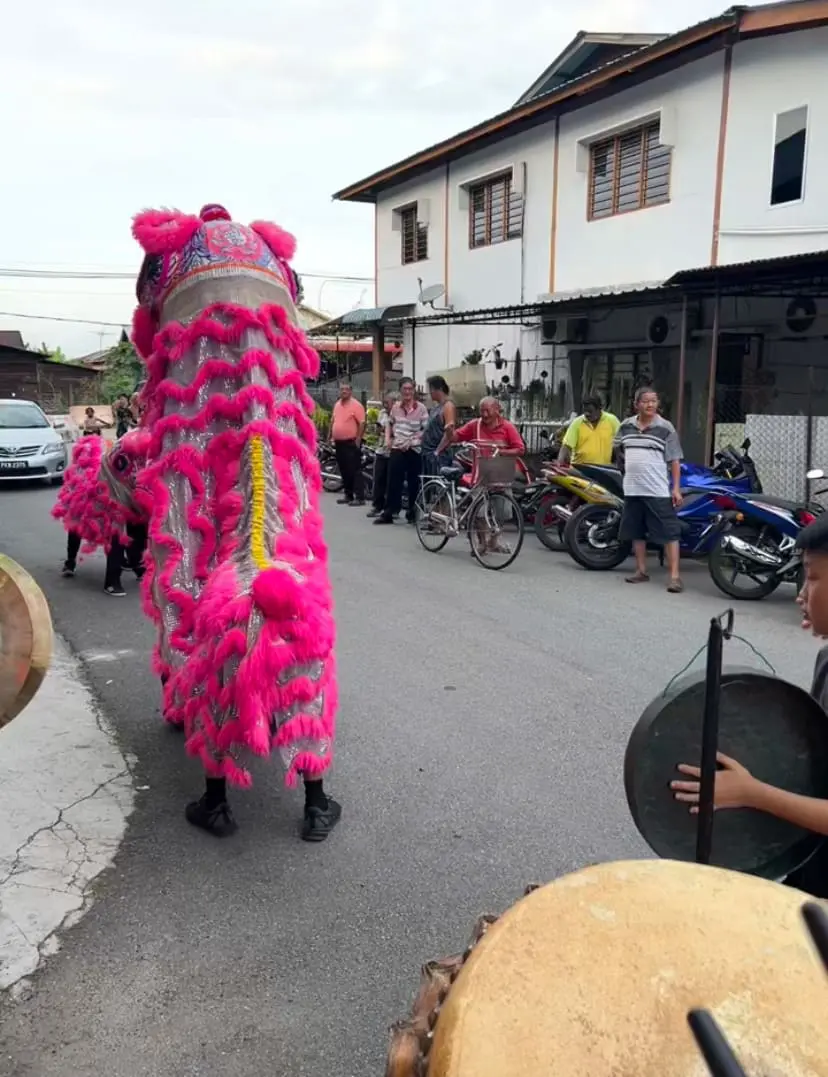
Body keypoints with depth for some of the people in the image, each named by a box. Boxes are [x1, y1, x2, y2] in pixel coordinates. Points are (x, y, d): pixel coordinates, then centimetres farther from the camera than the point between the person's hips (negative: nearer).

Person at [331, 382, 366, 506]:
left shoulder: (356, 405, -10)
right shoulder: (337, 404, 13)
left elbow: (362, 423, -15)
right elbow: (333, 421, 21)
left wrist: (358, 440, -18)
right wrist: (332, 437, 15)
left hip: (351, 443, -8)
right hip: (339, 443, 8)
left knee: (355, 470, -8)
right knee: (344, 470, 12)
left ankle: (360, 497, -8)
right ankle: (348, 495, 20)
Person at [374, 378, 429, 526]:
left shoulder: (420, 408, -5)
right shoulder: (396, 407, 7)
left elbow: (426, 430, -7)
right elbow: (390, 424, 23)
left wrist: (410, 441, -15)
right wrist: (388, 438, 7)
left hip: (414, 449, -3)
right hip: (397, 448, 3)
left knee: (413, 482, 5)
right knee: (393, 480, -1)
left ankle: (412, 513, 17)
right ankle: (388, 512, 3)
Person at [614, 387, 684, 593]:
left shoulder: (666, 428, -4)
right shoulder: (626, 426, 7)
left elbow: (674, 460, -4)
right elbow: (618, 448, 26)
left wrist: (676, 488, -9)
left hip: (658, 491, -4)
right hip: (633, 489, 5)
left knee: (669, 533, -8)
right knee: (636, 532, 11)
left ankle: (674, 576, -7)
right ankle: (641, 570, 23)